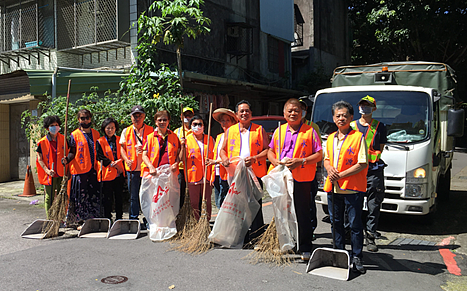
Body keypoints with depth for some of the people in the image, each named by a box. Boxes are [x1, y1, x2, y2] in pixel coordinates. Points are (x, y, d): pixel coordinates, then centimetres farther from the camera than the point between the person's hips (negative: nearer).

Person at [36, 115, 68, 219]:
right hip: (50, 175, -3)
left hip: (62, 173, 3)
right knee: (49, 198, 3)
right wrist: (47, 170, -15)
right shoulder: (42, 142, -4)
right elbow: (39, 159, -2)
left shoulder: (63, 139, 4)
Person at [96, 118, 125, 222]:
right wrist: (112, 163, -13)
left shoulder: (119, 140, 11)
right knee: (107, 198, 1)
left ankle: (119, 219, 17)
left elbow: (122, 155, 13)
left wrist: (118, 164, -4)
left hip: (119, 173, 3)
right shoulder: (100, 142, 1)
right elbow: (100, 157, -5)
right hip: (107, 173, -3)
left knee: (119, 197, 7)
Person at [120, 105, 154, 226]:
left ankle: (148, 220, 10)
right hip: (132, 168, 2)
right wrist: (127, 160, -4)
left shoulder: (150, 130, 4)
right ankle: (133, 219, 18)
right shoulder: (126, 131, 11)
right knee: (133, 196, 8)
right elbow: (122, 148, 12)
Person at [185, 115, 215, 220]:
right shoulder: (187, 140, 6)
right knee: (194, 203, 1)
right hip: (192, 177, -2)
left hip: (207, 177, 2)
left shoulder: (210, 139, 11)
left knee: (207, 203, 4)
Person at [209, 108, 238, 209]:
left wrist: (217, 161, -16)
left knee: (222, 204, -10)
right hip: (217, 175, 8)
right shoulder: (219, 137, 21)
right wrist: (213, 175, 18)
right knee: (218, 204, 8)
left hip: (226, 175, -8)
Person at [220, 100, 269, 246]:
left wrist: (255, 158, -14)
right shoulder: (230, 130, 15)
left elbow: (267, 150, 3)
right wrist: (224, 159, -3)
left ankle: (256, 238, 8)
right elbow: (223, 149, 19)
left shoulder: (259, 129, 8)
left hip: (255, 173, -2)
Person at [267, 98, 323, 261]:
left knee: (303, 214, 1)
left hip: (302, 179, -4)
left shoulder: (310, 131, 1)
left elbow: (319, 155, -2)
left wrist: (301, 161, -15)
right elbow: (270, 151, 18)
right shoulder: (279, 131, 12)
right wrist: (276, 162, -3)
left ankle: (305, 249, 10)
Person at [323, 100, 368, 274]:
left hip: (353, 188, -6)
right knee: (336, 222, 14)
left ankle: (356, 258, 12)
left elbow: (362, 164, -13)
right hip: (333, 187, 6)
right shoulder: (330, 138, 12)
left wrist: (341, 175, -16)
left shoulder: (358, 137, -8)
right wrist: (329, 168, -3)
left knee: (355, 224, 1)